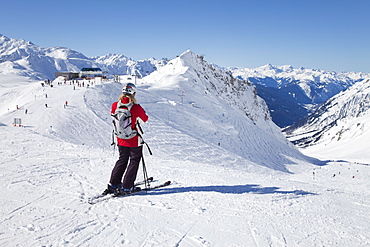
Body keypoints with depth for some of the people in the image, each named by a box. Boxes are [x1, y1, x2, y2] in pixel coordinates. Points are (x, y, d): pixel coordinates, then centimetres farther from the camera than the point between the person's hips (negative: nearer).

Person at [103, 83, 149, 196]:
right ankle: (126, 187, 12)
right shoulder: (136, 108, -20)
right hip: (134, 141, -5)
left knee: (122, 160, 22)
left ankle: (113, 184, 23)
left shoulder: (115, 106, -9)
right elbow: (145, 118, -2)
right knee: (134, 161, 11)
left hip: (120, 140, 5)